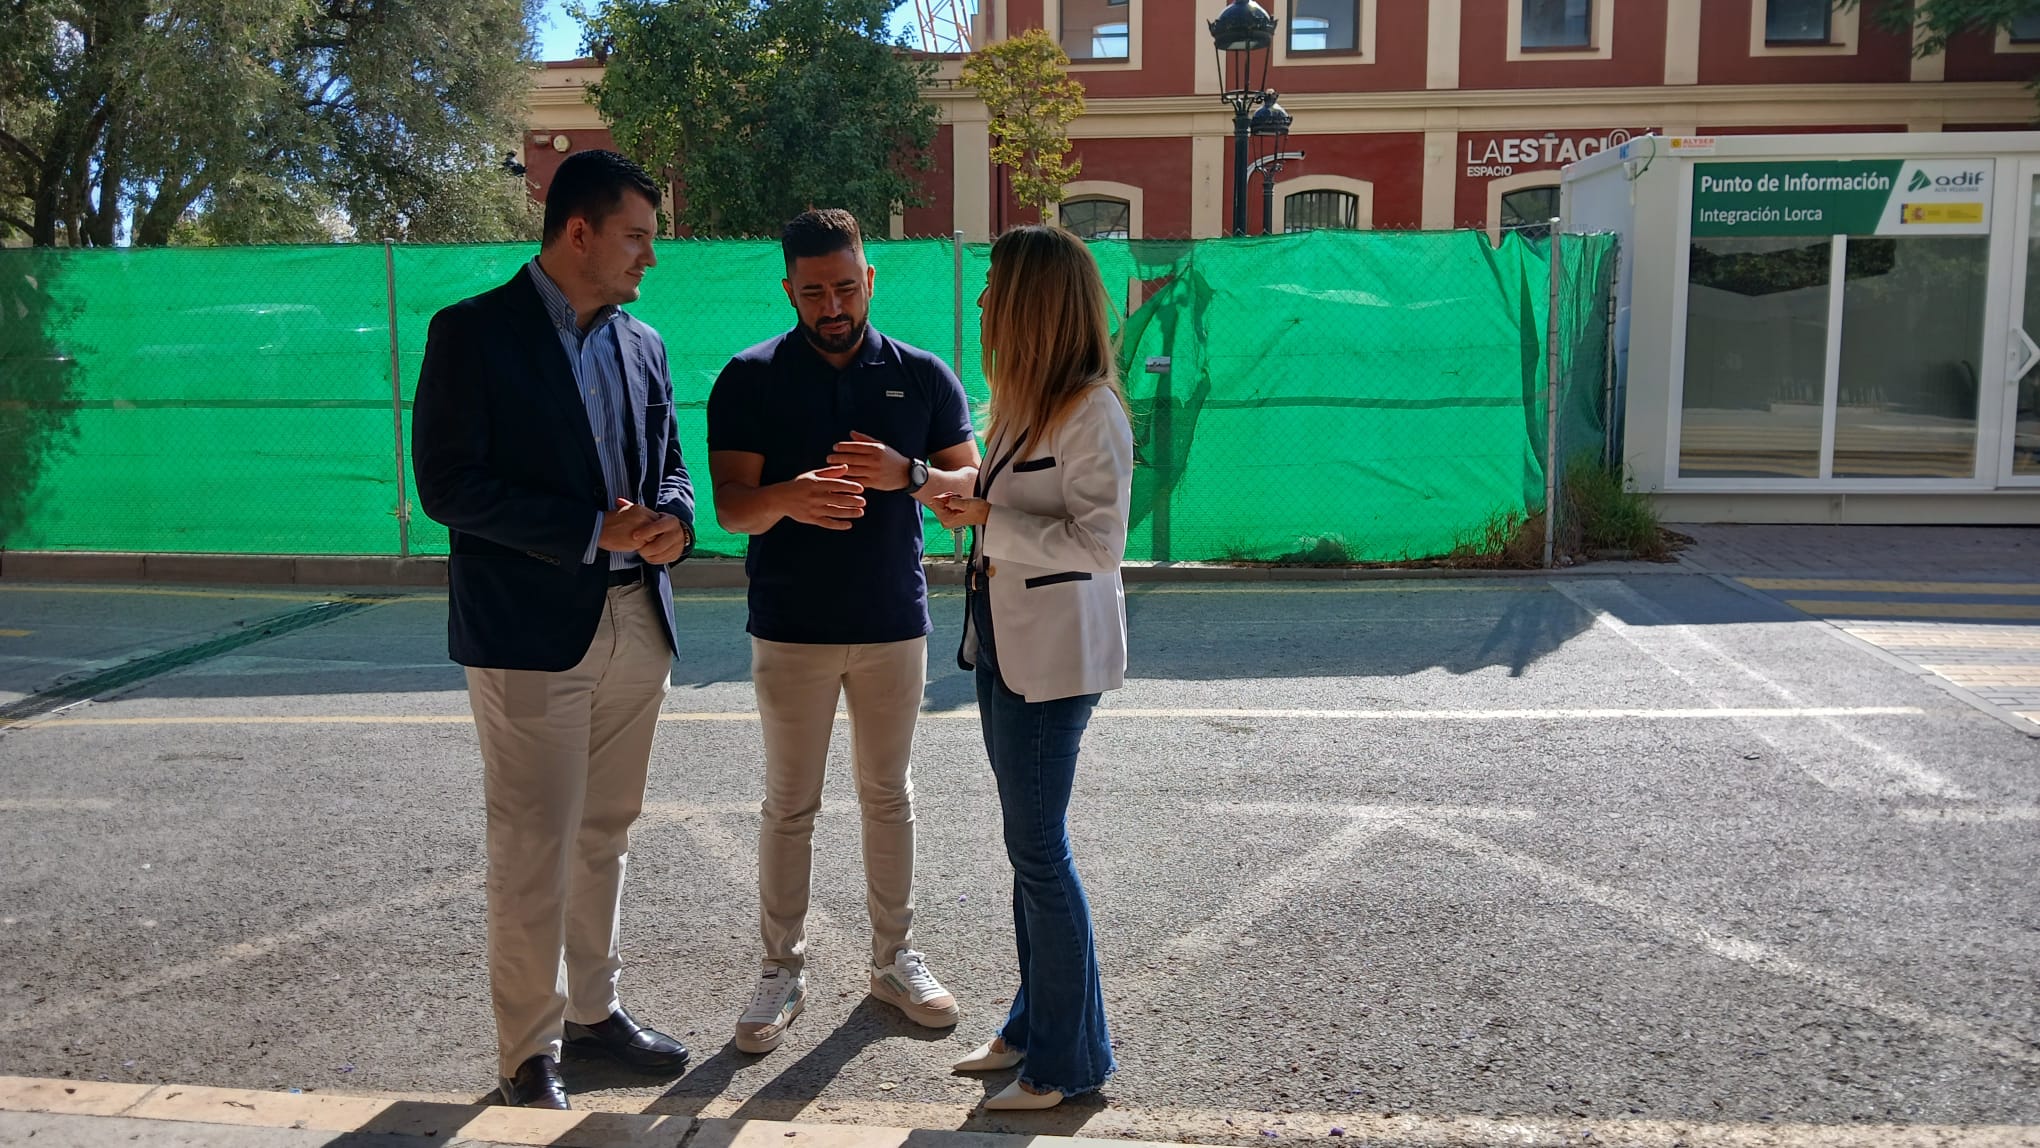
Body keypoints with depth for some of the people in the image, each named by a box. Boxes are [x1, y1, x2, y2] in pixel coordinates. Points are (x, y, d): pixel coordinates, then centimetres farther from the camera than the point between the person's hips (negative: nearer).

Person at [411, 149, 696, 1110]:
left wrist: (671, 519, -6)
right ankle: (528, 1050, 16)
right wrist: (594, 530, -17)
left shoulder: (641, 345, 12)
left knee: (604, 832, 16)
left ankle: (594, 1006, 31)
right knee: (533, 848, 1)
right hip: (530, 631, -6)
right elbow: (449, 486, -13)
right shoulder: (474, 333, -7)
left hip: (635, 623, 6)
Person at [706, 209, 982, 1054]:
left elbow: (973, 483, 3)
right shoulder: (751, 380, -2)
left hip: (894, 622, 2)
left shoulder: (922, 376, 3)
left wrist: (910, 475, -19)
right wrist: (788, 496, -32)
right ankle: (783, 971, 19)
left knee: (888, 794, 12)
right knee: (789, 805, 6)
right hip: (791, 628, -2)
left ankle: (894, 959, 26)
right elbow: (731, 505, -10)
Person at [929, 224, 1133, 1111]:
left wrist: (985, 521, -20)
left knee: (1038, 849, -2)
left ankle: (1070, 1058, 13)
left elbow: (1099, 542, -21)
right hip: (1002, 641, 9)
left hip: (1054, 655, -9)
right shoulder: (1023, 402, 11)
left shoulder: (1092, 410, -17)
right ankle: (1034, 1023, 30)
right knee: (1027, 842, 16)